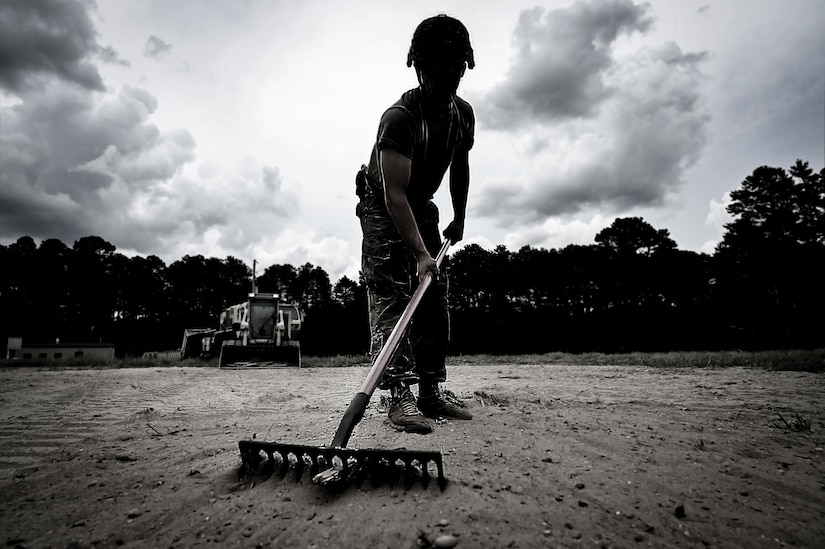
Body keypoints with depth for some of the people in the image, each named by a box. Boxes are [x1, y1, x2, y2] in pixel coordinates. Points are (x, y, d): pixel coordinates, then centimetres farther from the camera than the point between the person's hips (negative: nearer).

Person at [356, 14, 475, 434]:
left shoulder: (464, 114, -3)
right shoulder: (399, 117, -27)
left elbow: (460, 168, 12)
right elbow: (395, 193, -36)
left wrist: (459, 219, 12)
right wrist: (420, 253, -43)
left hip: (421, 207, 7)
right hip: (382, 207, -7)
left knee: (435, 299, 1)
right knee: (390, 297, -18)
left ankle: (432, 391, 8)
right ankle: (399, 396, -16)